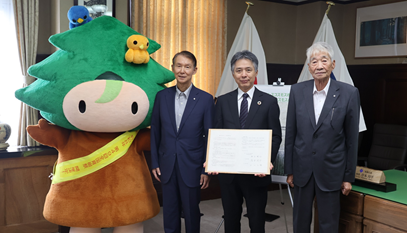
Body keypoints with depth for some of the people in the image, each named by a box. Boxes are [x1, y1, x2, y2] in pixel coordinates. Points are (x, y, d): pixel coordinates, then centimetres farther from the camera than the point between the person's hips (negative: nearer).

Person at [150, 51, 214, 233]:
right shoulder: (162, 96, 1)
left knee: (191, 212, 11)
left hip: (191, 167, -2)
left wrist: (207, 170, -6)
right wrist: (155, 163, 4)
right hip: (167, 166, 2)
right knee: (169, 213, 14)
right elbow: (155, 132, 6)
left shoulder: (205, 99, -6)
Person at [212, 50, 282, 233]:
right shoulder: (223, 101, 5)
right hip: (228, 173, 2)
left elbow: (276, 137, -2)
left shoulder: (269, 102, 0)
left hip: (257, 174, -2)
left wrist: (268, 161, -19)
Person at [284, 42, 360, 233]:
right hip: (302, 169, 2)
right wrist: (289, 170, 4)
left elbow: (351, 139, -4)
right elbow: (290, 133, 2)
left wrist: (349, 177, -1)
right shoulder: (297, 91, -3)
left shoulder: (349, 93, -9)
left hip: (330, 171, -2)